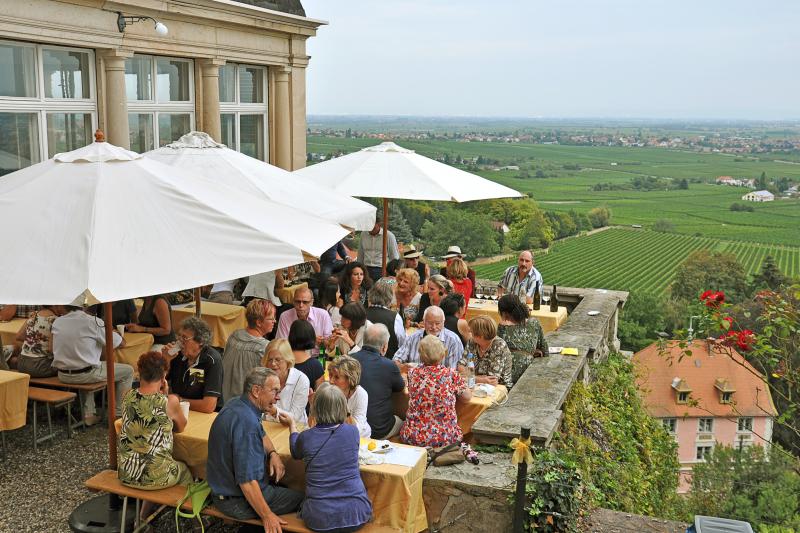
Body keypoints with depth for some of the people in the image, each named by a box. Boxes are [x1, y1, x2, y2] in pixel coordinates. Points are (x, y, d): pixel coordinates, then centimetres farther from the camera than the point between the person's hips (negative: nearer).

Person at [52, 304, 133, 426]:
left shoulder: (57, 322, 1)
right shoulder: (94, 322, -14)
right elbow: (121, 343, -5)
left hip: (62, 375, 6)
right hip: (86, 374, -6)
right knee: (128, 371, 11)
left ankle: (88, 414, 29)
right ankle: (119, 415, 14)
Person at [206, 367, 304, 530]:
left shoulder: (236, 405, 2)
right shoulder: (246, 422, -31)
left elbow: (261, 434, 20)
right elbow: (246, 480, -32)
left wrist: (273, 453, 0)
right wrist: (267, 516, -24)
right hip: (237, 501, -10)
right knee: (300, 499, -2)